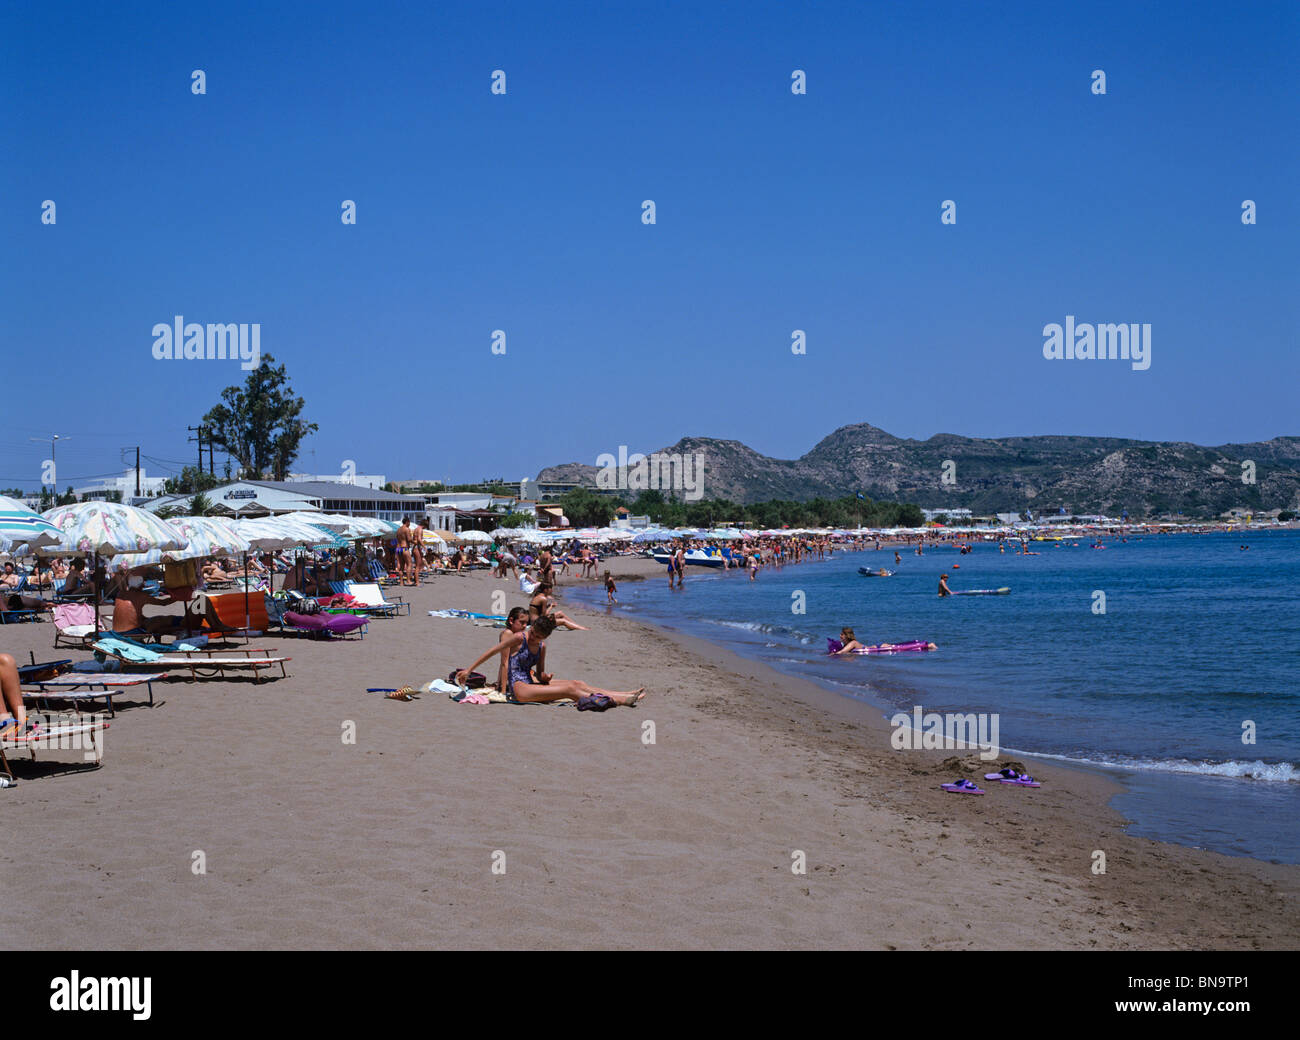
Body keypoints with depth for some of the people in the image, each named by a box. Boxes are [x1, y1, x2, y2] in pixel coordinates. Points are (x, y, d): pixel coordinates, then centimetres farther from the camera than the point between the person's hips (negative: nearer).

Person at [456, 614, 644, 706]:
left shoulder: (542, 647, 13)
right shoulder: (519, 638, -7)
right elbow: (492, 652, -8)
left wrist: (545, 677, -5)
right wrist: (468, 670, -10)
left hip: (531, 684, 7)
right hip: (518, 688, -7)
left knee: (577, 684, -5)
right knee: (570, 689, -19)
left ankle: (628, 694, -9)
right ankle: (619, 700, -23)